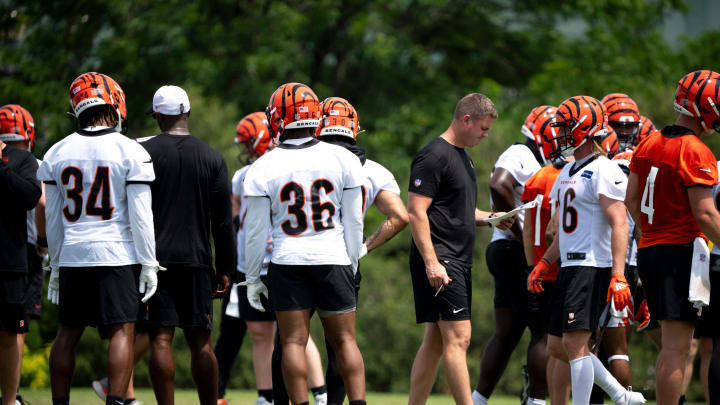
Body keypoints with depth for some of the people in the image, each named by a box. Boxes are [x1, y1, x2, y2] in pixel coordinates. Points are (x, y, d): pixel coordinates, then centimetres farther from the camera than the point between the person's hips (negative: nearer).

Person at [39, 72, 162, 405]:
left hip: (72, 255, 4)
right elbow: (140, 215, -8)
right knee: (122, 332, -3)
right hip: (117, 254, -4)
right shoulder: (130, 152, -7)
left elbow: (53, 218, 10)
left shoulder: (58, 153, 6)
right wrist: (148, 264, -1)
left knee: (68, 334, 10)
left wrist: (56, 265, 19)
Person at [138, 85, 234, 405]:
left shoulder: (143, 153, -2)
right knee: (200, 342, 7)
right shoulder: (212, 159, 4)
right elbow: (223, 222, 6)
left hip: (154, 257, -2)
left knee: (160, 339, -3)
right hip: (196, 259, 2)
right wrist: (224, 268, 12)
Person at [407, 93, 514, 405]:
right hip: (439, 260, -10)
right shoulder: (435, 156, -12)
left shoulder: (462, 156, 19)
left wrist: (488, 218, 12)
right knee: (458, 338, -13)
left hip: (459, 260, 10)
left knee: (436, 341, 10)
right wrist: (432, 263, -23)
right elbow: (417, 213, -17)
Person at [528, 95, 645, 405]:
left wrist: (618, 276, -26)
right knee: (557, 347, 9)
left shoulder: (603, 171, -11)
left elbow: (619, 224, -19)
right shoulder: (568, 173, 18)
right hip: (569, 267, 10)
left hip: (593, 267, -10)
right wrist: (544, 264, 21)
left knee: (574, 342, -14)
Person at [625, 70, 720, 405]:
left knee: (671, 344, 16)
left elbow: (631, 200, 15)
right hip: (681, 252, -8)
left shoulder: (648, 145, 10)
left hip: (649, 249, 8)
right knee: (676, 348, -6)